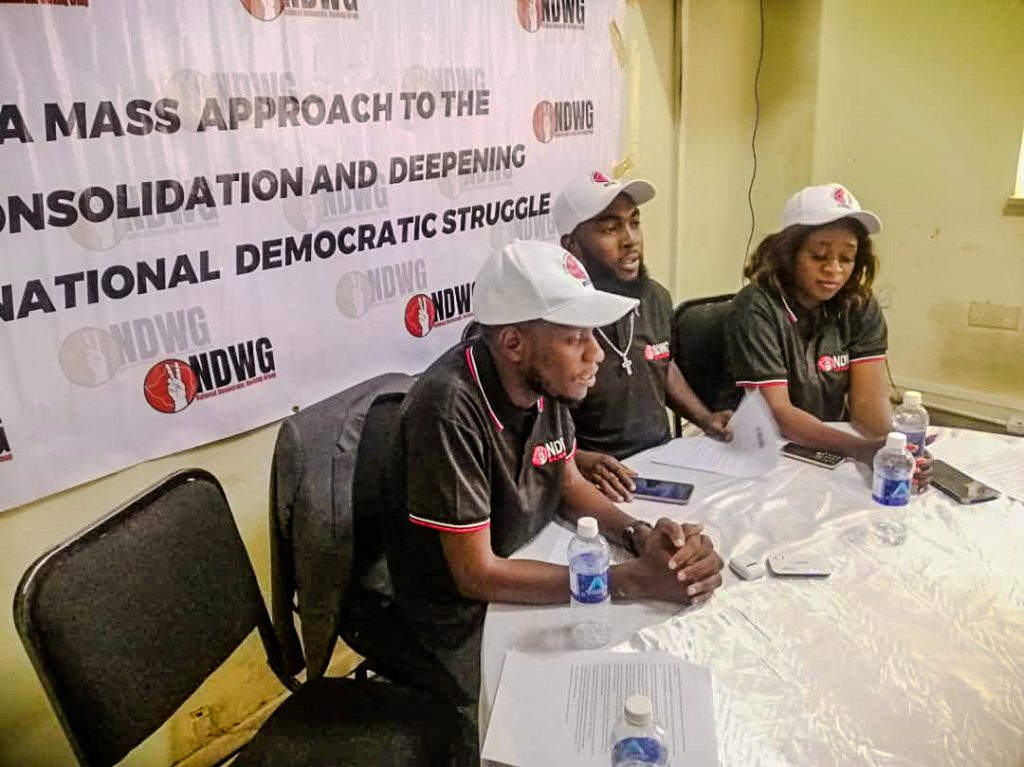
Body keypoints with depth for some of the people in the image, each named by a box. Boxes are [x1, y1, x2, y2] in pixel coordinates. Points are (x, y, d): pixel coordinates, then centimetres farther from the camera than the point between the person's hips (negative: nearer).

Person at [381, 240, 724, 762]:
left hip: (523, 580, 7)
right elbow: (476, 576, -28)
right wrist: (633, 581, -28)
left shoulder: (545, 381, -10)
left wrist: (643, 537, -15)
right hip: (464, 621, -6)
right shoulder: (451, 410, -31)